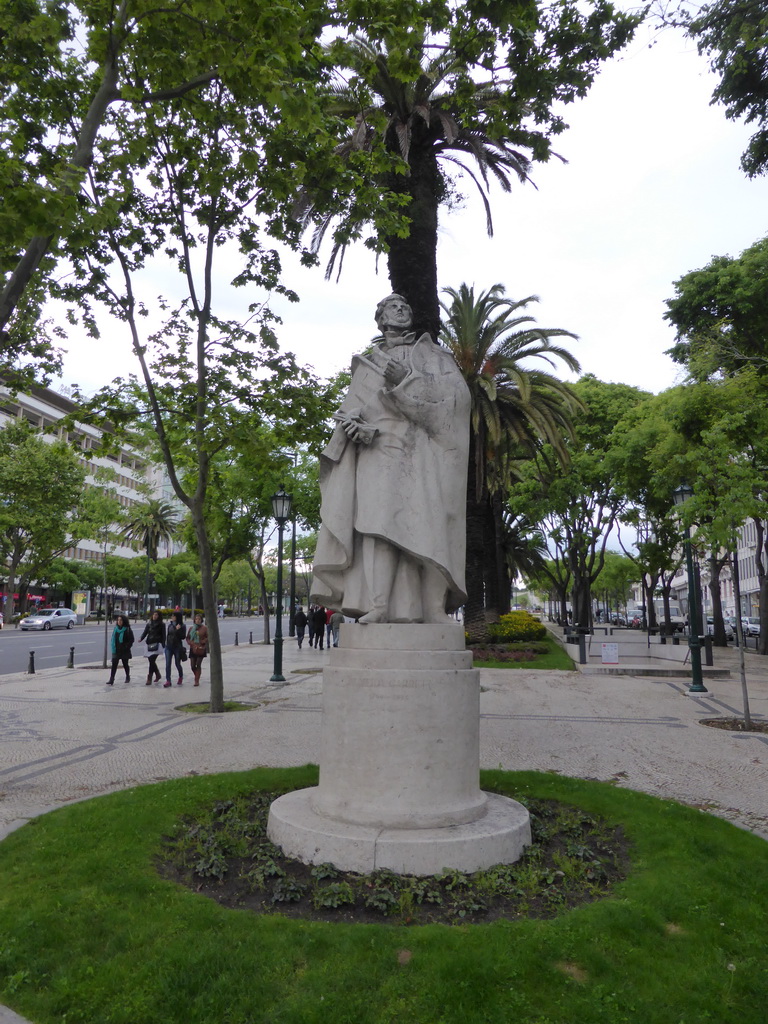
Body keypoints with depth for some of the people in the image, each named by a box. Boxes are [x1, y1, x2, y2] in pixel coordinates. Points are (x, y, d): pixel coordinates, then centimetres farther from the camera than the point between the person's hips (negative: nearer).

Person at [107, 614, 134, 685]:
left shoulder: (127, 630, -7)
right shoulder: (115, 629, 6)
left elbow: (131, 640, -7)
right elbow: (113, 639, 11)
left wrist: (126, 647, -15)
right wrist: (113, 648, 1)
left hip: (124, 652, -3)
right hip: (116, 651, 3)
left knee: (125, 664, 10)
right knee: (114, 665, -5)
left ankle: (128, 677, 30)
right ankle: (111, 680, -7)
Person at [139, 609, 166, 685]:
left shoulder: (161, 625, 2)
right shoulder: (149, 624, 13)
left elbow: (163, 635, 0)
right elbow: (145, 632, 5)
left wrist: (163, 646, -7)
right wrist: (141, 638, -15)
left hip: (157, 644, -5)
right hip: (149, 644, 5)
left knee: (151, 661, -13)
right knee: (151, 661, 10)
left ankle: (149, 679, -11)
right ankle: (157, 674, 32)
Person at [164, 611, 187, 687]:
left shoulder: (182, 626, -4)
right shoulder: (170, 625, 6)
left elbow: (183, 637, -11)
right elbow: (167, 634, 14)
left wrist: (177, 630, -20)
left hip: (177, 647, -3)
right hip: (168, 646, 3)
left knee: (177, 664, 6)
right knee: (167, 664, -4)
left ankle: (181, 677, 32)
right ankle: (168, 680, -2)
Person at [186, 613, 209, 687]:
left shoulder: (205, 628, -1)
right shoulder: (191, 628, 10)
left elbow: (208, 637, -1)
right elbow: (188, 638, 11)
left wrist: (202, 642, -13)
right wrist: (191, 643, -7)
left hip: (201, 649, -4)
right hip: (193, 649, 4)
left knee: (198, 665, -4)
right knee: (192, 666, 2)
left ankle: (197, 680, 2)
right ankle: (197, 677, 27)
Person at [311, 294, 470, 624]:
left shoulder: (434, 356, 19)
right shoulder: (368, 363, 25)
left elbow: (457, 393, 1)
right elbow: (352, 407, 12)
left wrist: (405, 380, -10)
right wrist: (358, 427, -13)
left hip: (422, 452, -2)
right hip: (379, 450, 2)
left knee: (425, 525, -14)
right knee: (379, 520, -13)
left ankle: (434, 609, -16)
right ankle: (379, 606, -18)